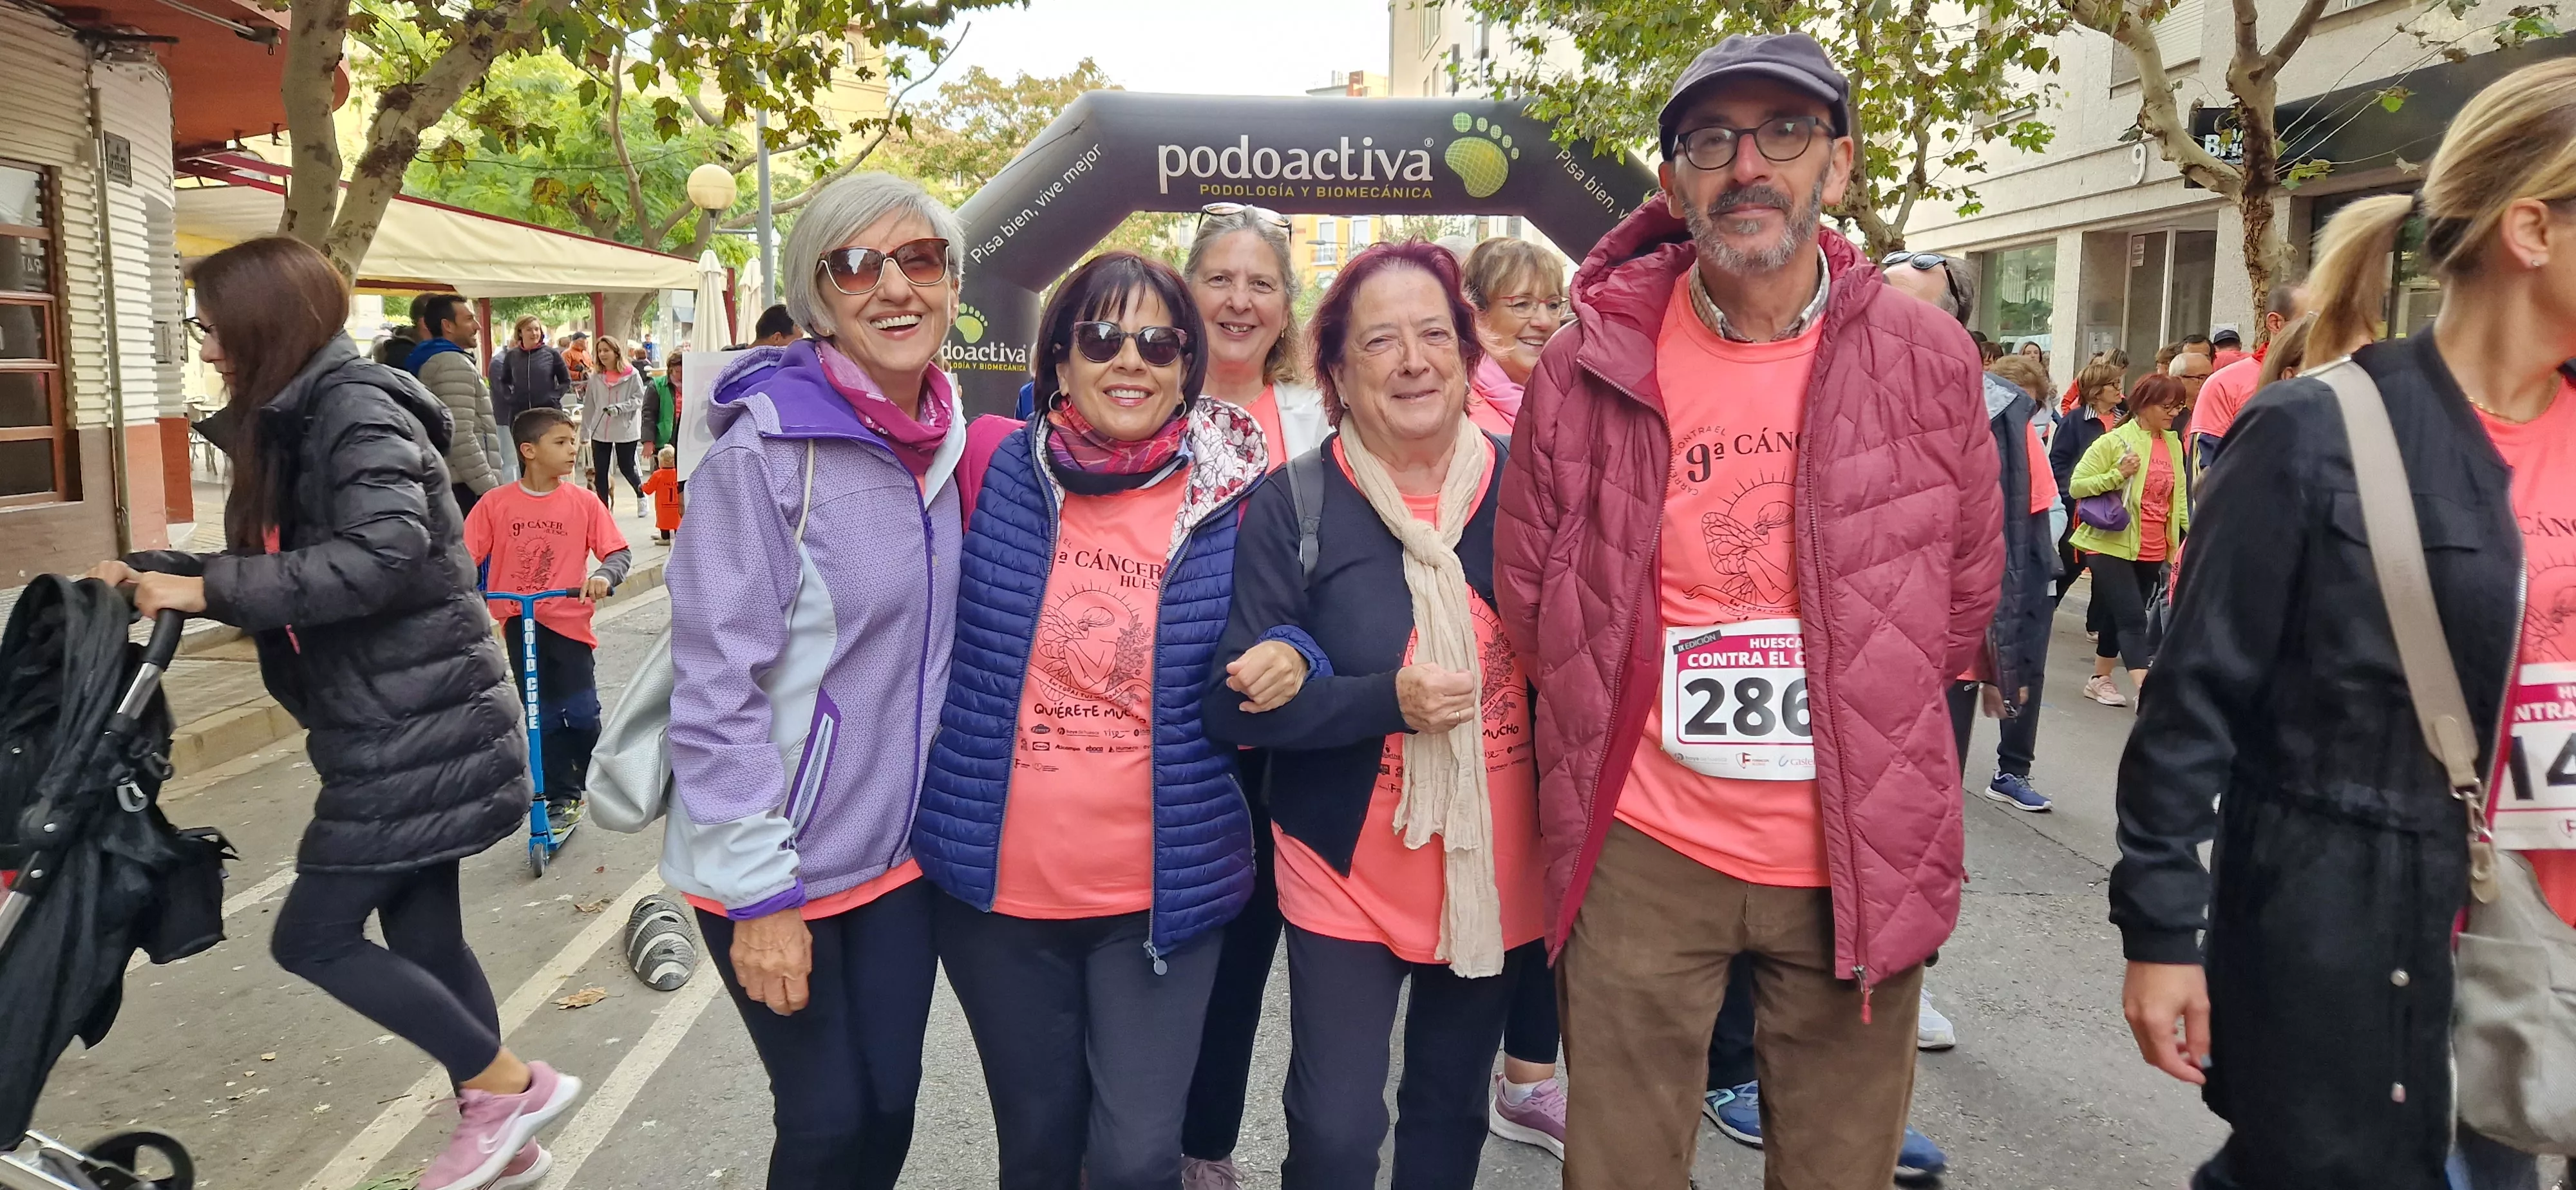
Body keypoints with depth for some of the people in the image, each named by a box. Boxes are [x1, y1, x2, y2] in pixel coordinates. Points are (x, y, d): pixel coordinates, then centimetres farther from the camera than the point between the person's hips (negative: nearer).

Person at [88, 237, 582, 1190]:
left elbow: (386, 554, -30)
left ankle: (509, 1084, 6)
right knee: (419, 930, 15)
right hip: (401, 728, 10)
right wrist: (153, 572, 8)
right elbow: (279, 570, 18)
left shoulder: (357, 408, -15)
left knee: (312, 937, -3)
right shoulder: (298, 422, 15)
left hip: (418, 733, -10)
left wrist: (208, 588, -26)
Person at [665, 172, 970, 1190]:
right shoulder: (767, 448, -19)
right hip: (778, 869, -6)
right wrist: (760, 892, -19)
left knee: (890, 1106, 14)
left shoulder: (943, 439, 3)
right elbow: (715, 689, -19)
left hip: (899, 849, 6)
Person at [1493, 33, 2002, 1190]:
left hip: (1861, 853, 1)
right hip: (1642, 847, 0)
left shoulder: (1926, 356, -4)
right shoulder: (1590, 364, -6)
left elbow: (1967, 584, 8)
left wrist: (1873, 731, 10)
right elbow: (1528, 588, 5)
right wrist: (1619, 730, 8)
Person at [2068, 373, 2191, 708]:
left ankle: (2100, 678, 28)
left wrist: (2192, 528, 7)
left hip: (2153, 551, 6)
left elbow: (2179, 496, 19)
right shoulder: (2114, 442, -8)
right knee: (2132, 618, -12)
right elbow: (2076, 486, -10)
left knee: (2120, 616, 15)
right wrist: (2118, 475, -22)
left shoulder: (2173, 444, 10)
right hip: (2112, 544, -6)